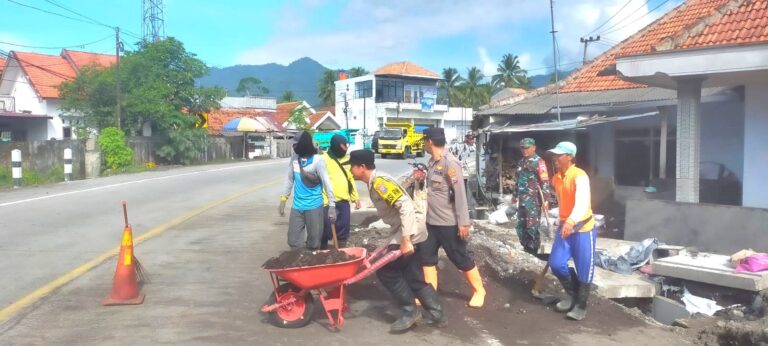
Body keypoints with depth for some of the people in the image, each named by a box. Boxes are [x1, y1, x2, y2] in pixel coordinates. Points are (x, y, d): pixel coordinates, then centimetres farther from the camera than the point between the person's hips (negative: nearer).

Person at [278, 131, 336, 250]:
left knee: (314, 243, 5)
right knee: (293, 241, 8)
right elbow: (290, 180, 13)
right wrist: (283, 199, 12)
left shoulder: (317, 160, -12)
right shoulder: (294, 159, 3)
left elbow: (326, 182, -12)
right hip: (297, 206, 5)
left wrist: (331, 205, -15)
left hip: (314, 206, -5)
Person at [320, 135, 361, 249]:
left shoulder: (346, 158, 13)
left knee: (343, 228, 12)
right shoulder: (325, 159, -8)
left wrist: (355, 197, 15)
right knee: (327, 229, 0)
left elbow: (351, 179, 20)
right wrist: (324, 201, -19)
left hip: (344, 200, 6)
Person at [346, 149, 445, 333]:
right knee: (414, 279, 13)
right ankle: (437, 315, 20)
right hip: (408, 235, 10)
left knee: (386, 271, -2)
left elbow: (405, 205, -27)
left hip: (409, 236, -10)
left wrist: (405, 240, -29)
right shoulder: (374, 183, 12)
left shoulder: (379, 182, -19)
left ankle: (411, 311, 8)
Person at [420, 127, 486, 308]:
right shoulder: (432, 161, 6)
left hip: (449, 222, -8)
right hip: (431, 221, 8)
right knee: (427, 257, 11)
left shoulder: (450, 162, -19)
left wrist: (463, 222, -21)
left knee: (460, 258, 6)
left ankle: (479, 290, 25)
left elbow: (460, 193, -21)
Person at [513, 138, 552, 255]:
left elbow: (545, 182, -14)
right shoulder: (521, 162, 16)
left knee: (532, 227, -7)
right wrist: (515, 194, 28)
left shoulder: (538, 161, -9)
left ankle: (534, 251, 3)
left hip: (533, 199, -8)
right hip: (522, 199, 8)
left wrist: (545, 199, -19)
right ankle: (526, 249, 24)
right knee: (521, 226, 12)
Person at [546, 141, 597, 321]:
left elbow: (582, 201, -36)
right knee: (556, 263, 0)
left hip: (583, 228, -7)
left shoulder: (579, 176, -19)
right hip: (564, 227, 7)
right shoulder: (556, 178, 6)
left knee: (584, 270, 2)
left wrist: (571, 221, -52)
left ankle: (580, 305, 18)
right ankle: (572, 294, 24)